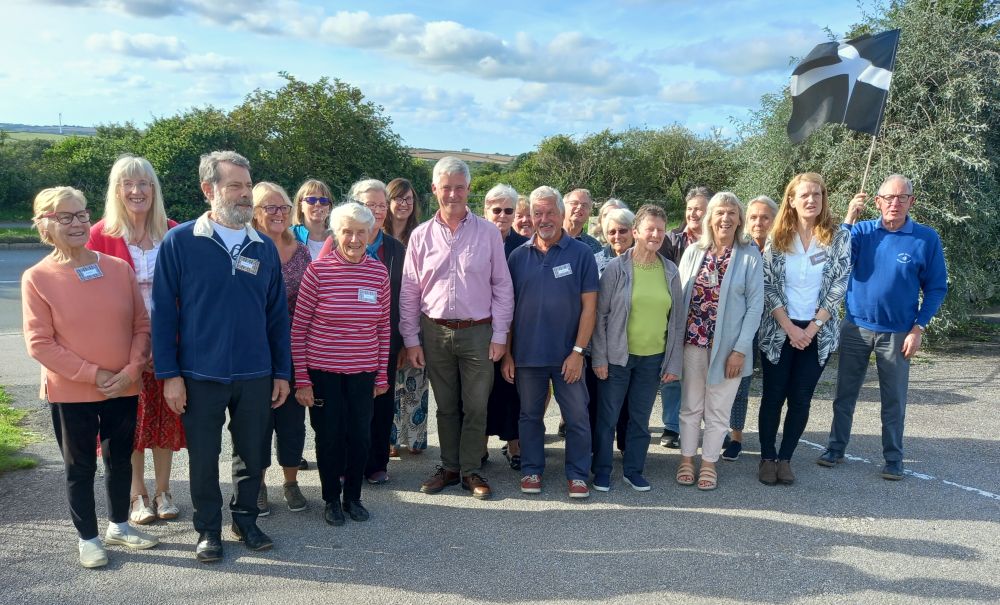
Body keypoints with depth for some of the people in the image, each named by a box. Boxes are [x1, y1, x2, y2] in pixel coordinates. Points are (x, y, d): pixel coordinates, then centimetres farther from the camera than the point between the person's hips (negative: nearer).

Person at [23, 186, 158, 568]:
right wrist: (93, 374, -15)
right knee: (80, 466, 11)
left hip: (124, 389, 3)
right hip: (70, 393, -3)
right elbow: (39, 343, -11)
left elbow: (141, 325, 2)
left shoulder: (119, 268, -1)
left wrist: (131, 370, -11)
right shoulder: (37, 278, -9)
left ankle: (119, 525, 36)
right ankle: (87, 538, 28)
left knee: (120, 459, 16)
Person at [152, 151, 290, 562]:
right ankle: (208, 529, 30)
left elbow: (277, 314, 7)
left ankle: (246, 519, 34)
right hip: (200, 375, -2)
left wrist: (282, 372, 5)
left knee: (253, 455, 13)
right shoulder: (180, 242, -6)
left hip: (256, 375, 3)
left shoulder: (265, 248, 4)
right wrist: (169, 374, -9)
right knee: (204, 457, 11)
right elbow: (163, 311, -6)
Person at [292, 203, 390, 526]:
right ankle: (331, 499, 28)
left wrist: (383, 374, 8)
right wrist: (301, 378, -8)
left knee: (360, 435, 9)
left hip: (363, 372, 3)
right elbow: (298, 327, -7)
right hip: (322, 370, -3)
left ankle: (353, 497, 29)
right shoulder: (318, 270, -10)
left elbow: (384, 327, 7)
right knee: (329, 436, 7)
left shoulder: (379, 272, 0)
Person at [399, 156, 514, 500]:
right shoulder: (421, 236, 3)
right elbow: (409, 292, 5)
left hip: (478, 332, -1)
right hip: (435, 332, 2)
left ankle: (471, 471, 19)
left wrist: (500, 335, -4)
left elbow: (502, 287, 0)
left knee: (475, 407, 5)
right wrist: (411, 339, 2)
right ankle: (449, 468, 26)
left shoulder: (488, 233, -1)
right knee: (445, 406, 13)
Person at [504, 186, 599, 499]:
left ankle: (578, 474, 21)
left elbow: (589, 306, -5)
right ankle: (531, 469, 28)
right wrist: (506, 353, 1)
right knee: (530, 415, 13)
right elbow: (507, 306, 5)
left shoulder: (581, 253, -3)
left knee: (577, 417, 6)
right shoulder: (518, 255, 3)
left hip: (567, 355, -2)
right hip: (527, 353, 2)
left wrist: (578, 351, -11)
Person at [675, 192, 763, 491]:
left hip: (727, 344, -2)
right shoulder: (694, 252, 2)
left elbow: (755, 305, -5)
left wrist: (740, 349, -10)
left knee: (718, 409, 9)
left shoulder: (749, 255, -4)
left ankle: (709, 463, 24)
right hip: (693, 342, 2)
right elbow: (680, 297, 4)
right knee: (690, 405, 11)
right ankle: (686, 460, 25)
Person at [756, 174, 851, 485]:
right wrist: (789, 327, -12)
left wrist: (814, 326, -11)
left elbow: (839, 285, -4)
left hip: (818, 332, 0)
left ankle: (785, 458, 18)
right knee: (773, 396, 4)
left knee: (801, 399, 5)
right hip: (779, 330, 0)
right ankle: (767, 458, 17)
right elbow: (767, 286, -4)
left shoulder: (839, 237, -2)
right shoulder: (777, 238, -2)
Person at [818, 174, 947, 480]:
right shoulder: (862, 231, -1)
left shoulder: (926, 238, -5)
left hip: (897, 333, -1)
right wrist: (848, 220, -21)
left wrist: (918, 328, -8)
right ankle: (836, 448, 24)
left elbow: (936, 288, -1)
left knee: (894, 400, 8)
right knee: (844, 394, 10)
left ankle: (893, 459, 21)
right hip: (856, 328, 2)